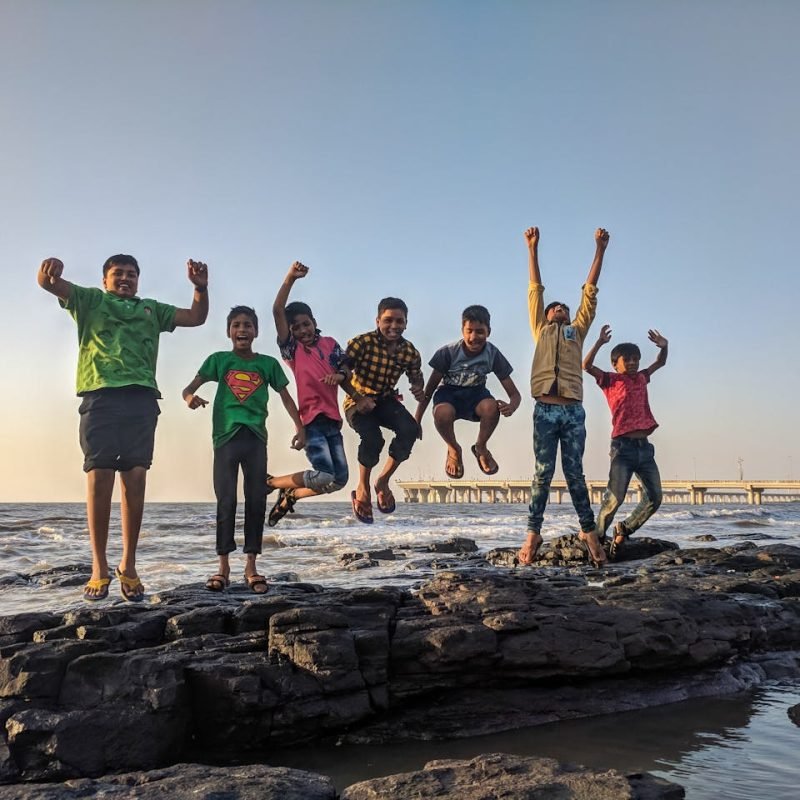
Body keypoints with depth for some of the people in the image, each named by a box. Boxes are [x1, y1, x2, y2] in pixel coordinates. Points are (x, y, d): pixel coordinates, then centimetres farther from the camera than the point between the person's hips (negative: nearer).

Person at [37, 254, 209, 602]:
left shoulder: (152, 309, 29)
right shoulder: (89, 300, 20)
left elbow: (196, 317, 29)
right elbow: (48, 283, 6)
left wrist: (200, 287, 10)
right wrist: (51, 268, -19)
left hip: (141, 398, 3)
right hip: (100, 395, -2)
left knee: (136, 479, -4)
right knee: (99, 478, -8)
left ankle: (128, 565, 1)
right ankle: (99, 568, -4)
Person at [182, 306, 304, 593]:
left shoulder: (268, 363, 9)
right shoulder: (219, 360, 6)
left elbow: (285, 397, 15)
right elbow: (190, 387, 1)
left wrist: (300, 428, 5)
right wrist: (190, 397, -23)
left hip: (256, 438, 2)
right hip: (226, 436, -1)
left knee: (257, 501, 2)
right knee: (226, 501, -1)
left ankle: (251, 566, 9)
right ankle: (224, 566, 5)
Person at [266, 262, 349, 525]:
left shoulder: (330, 344, 13)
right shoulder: (291, 348, 1)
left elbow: (346, 372, 10)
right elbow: (277, 311, -11)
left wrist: (338, 376, -14)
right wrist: (290, 278, -18)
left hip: (332, 418, 5)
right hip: (310, 419, -5)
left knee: (340, 479, 3)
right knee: (324, 476, -17)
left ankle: (289, 496, 21)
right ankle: (271, 482, 5)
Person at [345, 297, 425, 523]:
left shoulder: (410, 352, -6)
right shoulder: (361, 343, -19)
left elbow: (416, 378, 9)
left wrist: (418, 389, -14)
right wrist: (359, 398, -28)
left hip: (386, 400, 4)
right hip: (358, 402, -4)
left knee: (410, 429, -24)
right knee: (373, 438, -31)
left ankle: (383, 481, -2)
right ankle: (362, 488, -3)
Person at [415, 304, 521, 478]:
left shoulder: (493, 354, -17)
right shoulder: (448, 352, -21)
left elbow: (514, 393, -14)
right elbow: (429, 388, -11)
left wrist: (511, 406, -40)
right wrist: (416, 421, -14)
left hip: (475, 393, 2)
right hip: (449, 393, -1)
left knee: (491, 407, -35)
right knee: (442, 413, -38)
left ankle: (480, 447, -1)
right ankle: (454, 449, -2)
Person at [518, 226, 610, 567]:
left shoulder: (578, 330, 24)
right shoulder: (540, 330, 22)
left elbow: (590, 291, 20)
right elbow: (535, 290, 18)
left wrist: (600, 249, 17)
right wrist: (532, 249, 14)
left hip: (574, 410, 1)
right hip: (545, 409, -1)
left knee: (575, 473, 3)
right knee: (543, 473, -2)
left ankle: (588, 530, 8)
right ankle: (533, 534, 1)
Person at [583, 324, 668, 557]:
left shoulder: (641, 378, 19)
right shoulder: (611, 380, 3)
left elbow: (660, 363, 32)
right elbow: (587, 366, -9)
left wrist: (664, 346, 13)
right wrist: (600, 342, -18)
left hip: (645, 448, 6)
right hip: (623, 446, -6)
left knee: (654, 498, 2)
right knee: (615, 498, -13)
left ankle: (624, 529, 20)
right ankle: (598, 536, 5)